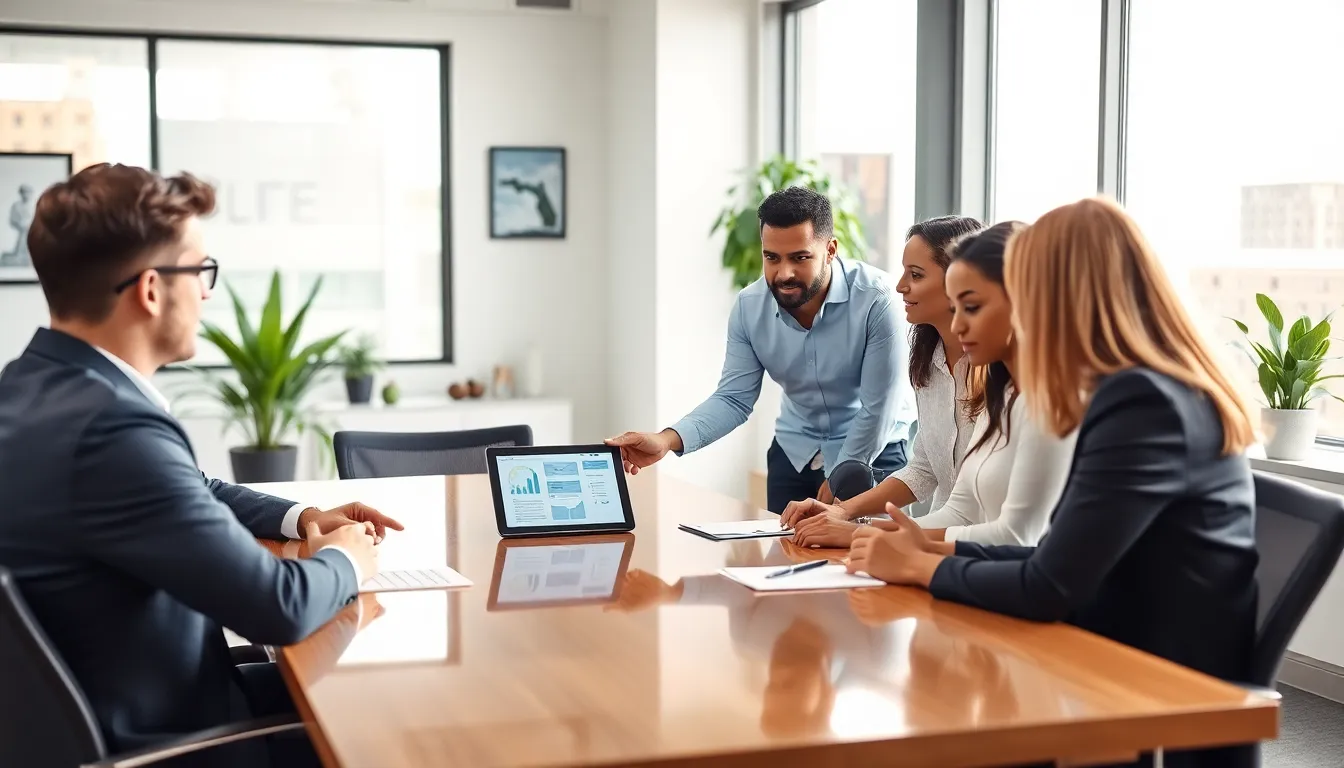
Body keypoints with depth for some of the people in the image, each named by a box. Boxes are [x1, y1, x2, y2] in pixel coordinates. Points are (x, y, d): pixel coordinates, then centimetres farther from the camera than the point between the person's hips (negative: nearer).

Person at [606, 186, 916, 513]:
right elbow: (733, 399, -8)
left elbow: (877, 408, -21)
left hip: (873, 450, -4)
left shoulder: (876, 299, -27)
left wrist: (837, 481, -13)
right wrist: (667, 440, -25)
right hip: (795, 450, 4)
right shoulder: (749, 306, -11)